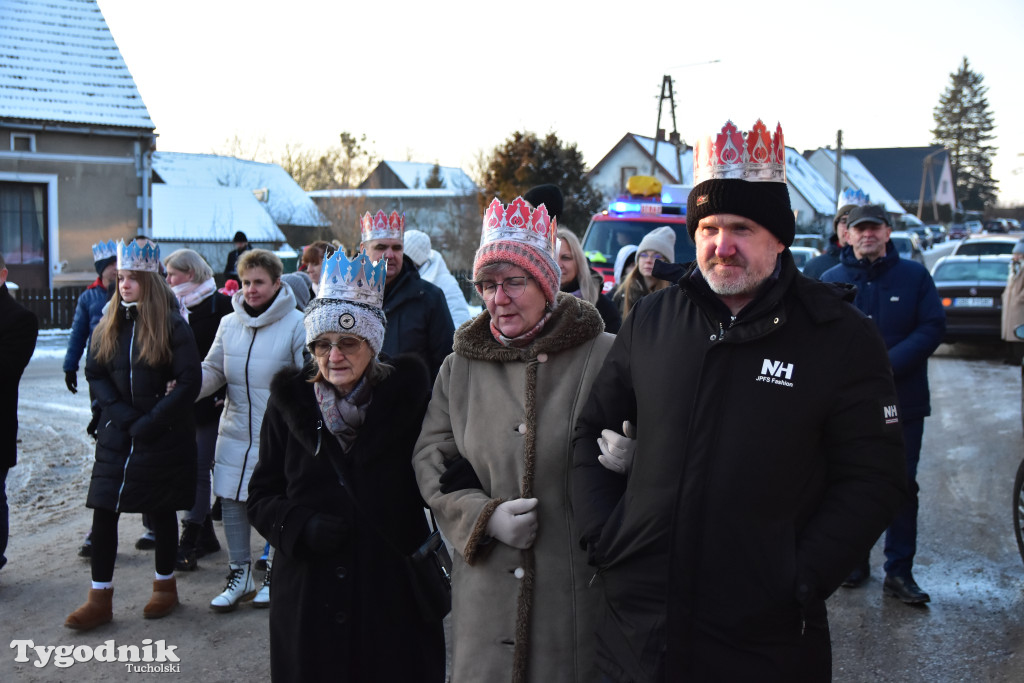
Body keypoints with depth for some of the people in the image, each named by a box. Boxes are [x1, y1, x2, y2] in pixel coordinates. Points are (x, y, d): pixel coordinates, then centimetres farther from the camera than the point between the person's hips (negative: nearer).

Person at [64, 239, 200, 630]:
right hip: (116, 435, 4)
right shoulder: (109, 326, 6)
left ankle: (165, 586, 26)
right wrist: (125, 415, -11)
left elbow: (189, 384, -13)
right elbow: (95, 374, 3)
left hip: (164, 437, -4)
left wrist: (148, 422, -15)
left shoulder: (172, 326, -8)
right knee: (103, 511, -1)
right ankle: (100, 599, 8)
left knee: (161, 511, 8)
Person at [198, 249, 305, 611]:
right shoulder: (229, 323, 5)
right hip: (234, 431, 5)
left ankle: (276, 572, 25)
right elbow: (212, 370, 11)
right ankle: (239, 573, 24)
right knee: (230, 499, 8)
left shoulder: (296, 325, -10)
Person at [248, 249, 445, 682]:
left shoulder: (407, 397, -3)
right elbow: (261, 496, 6)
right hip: (309, 594, 1)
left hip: (394, 595, -1)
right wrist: (301, 527, -12)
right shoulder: (290, 404, 1)